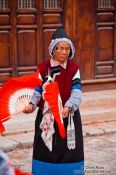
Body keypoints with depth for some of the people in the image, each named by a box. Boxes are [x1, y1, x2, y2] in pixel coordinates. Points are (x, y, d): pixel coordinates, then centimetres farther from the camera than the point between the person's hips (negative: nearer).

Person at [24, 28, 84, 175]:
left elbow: (76, 92, -12)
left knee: (67, 150, 3)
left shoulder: (74, 69, -2)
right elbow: (36, 90, -4)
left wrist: (68, 107, -31)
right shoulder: (43, 68, 0)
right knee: (45, 150, 6)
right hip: (46, 116, 1)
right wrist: (31, 104, -25)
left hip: (68, 116, -1)